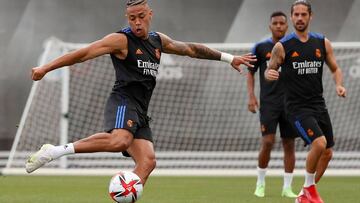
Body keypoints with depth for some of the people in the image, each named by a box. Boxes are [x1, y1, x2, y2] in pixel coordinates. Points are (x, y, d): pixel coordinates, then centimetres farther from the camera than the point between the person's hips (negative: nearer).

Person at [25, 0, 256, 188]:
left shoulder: (158, 41, 18)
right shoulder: (122, 40, -4)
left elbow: (191, 49, 30)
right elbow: (84, 53, -8)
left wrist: (229, 58, 34)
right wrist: (45, 68, -13)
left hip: (140, 112, 8)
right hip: (123, 102, -8)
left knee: (147, 162, -12)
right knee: (120, 140, -37)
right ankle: (56, 151, -34)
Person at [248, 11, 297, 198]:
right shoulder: (261, 47, 2)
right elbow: (250, 72, 8)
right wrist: (251, 96, -4)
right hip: (268, 103, -2)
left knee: (289, 144, 3)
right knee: (267, 142, -12)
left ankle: (287, 187, 10)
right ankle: (260, 183, 5)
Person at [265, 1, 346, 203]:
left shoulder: (323, 43, 5)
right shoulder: (282, 46, -4)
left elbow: (335, 68, 14)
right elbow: (270, 70, 6)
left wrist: (339, 85, -5)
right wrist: (269, 74, -18)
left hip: (319, 105, 5)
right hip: (297, 107, -5)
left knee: (327, 153, 7)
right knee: (319, 143, -24)